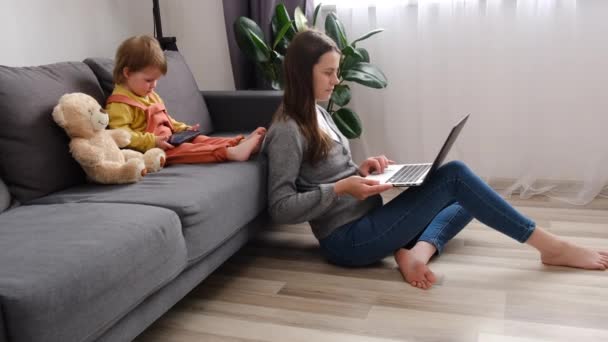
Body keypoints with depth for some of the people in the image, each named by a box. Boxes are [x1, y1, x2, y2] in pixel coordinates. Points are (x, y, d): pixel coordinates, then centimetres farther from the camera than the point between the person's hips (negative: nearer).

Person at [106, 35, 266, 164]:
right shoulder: (119, 103, -12)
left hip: (167, 141, 10)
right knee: (185, 150, -27)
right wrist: (153, 141, -29)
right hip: (152, 150, -10)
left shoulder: (150, 95, 20)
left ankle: (241, 142, -16)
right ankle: (231, 152, -41)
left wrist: (184, 129, 16)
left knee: (201, 140, -5)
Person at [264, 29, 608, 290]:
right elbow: (281, 208, -19)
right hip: (348, 240, -10)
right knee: (454, 175, -16)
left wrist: (360, 170, -1)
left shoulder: (317, 113, 13)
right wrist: (340, 188, -23)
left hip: (365, 222, 10)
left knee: (465, 200, 10)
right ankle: (552, 247, -6)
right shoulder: (287, 132, -15)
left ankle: (416, 251, -17)